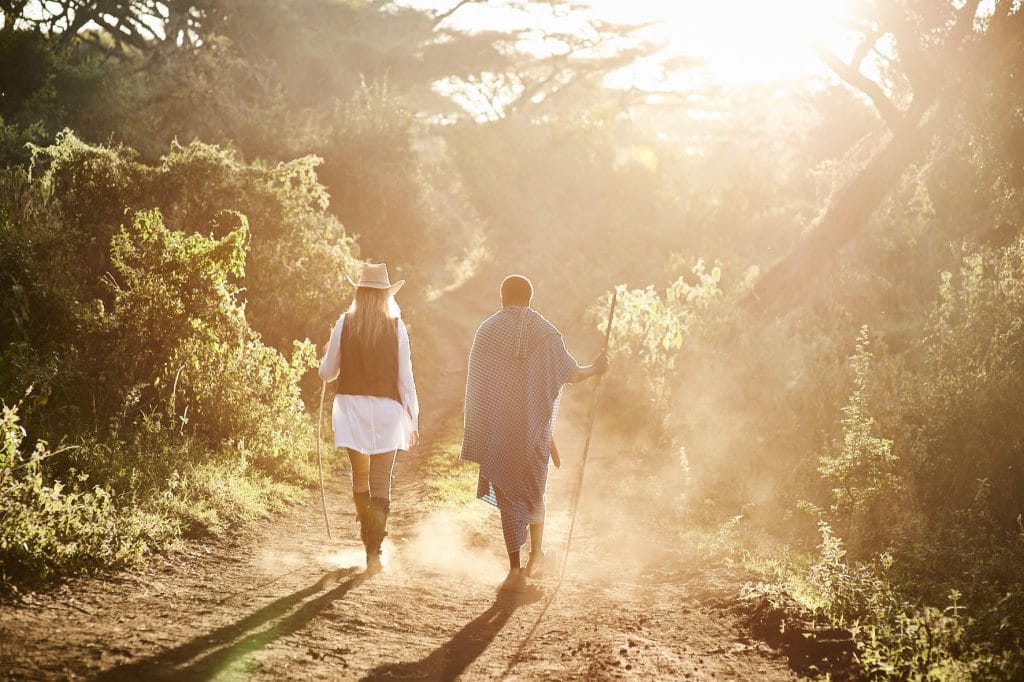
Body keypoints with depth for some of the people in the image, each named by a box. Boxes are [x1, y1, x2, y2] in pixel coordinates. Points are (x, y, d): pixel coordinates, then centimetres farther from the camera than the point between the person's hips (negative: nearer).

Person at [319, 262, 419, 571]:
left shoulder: (344, 324, -2)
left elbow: (327, 373, 3)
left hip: (351, 406, 2)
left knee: (360, 475, 19)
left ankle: (369, 540, 28)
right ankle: (374, 550, -7)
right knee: (381, 482, 1)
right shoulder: (396, 327, -4)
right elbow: (405, 378, -4)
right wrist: (413, 419, 3)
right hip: (386, 408, -1)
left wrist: (327, 355, 26)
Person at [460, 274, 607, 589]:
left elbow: (475, 384, -2)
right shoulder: (545, 332, -1)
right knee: (534, 487, 21)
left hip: (498, 427, -1)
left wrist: (478, 431, 7)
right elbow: (570, 374, 0)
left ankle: (516, 569, 1)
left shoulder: (487, 331, -3)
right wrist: (595, 369, 21)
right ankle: (536, 554, 18)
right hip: (535, 424, 1)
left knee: (508, 492, 3)